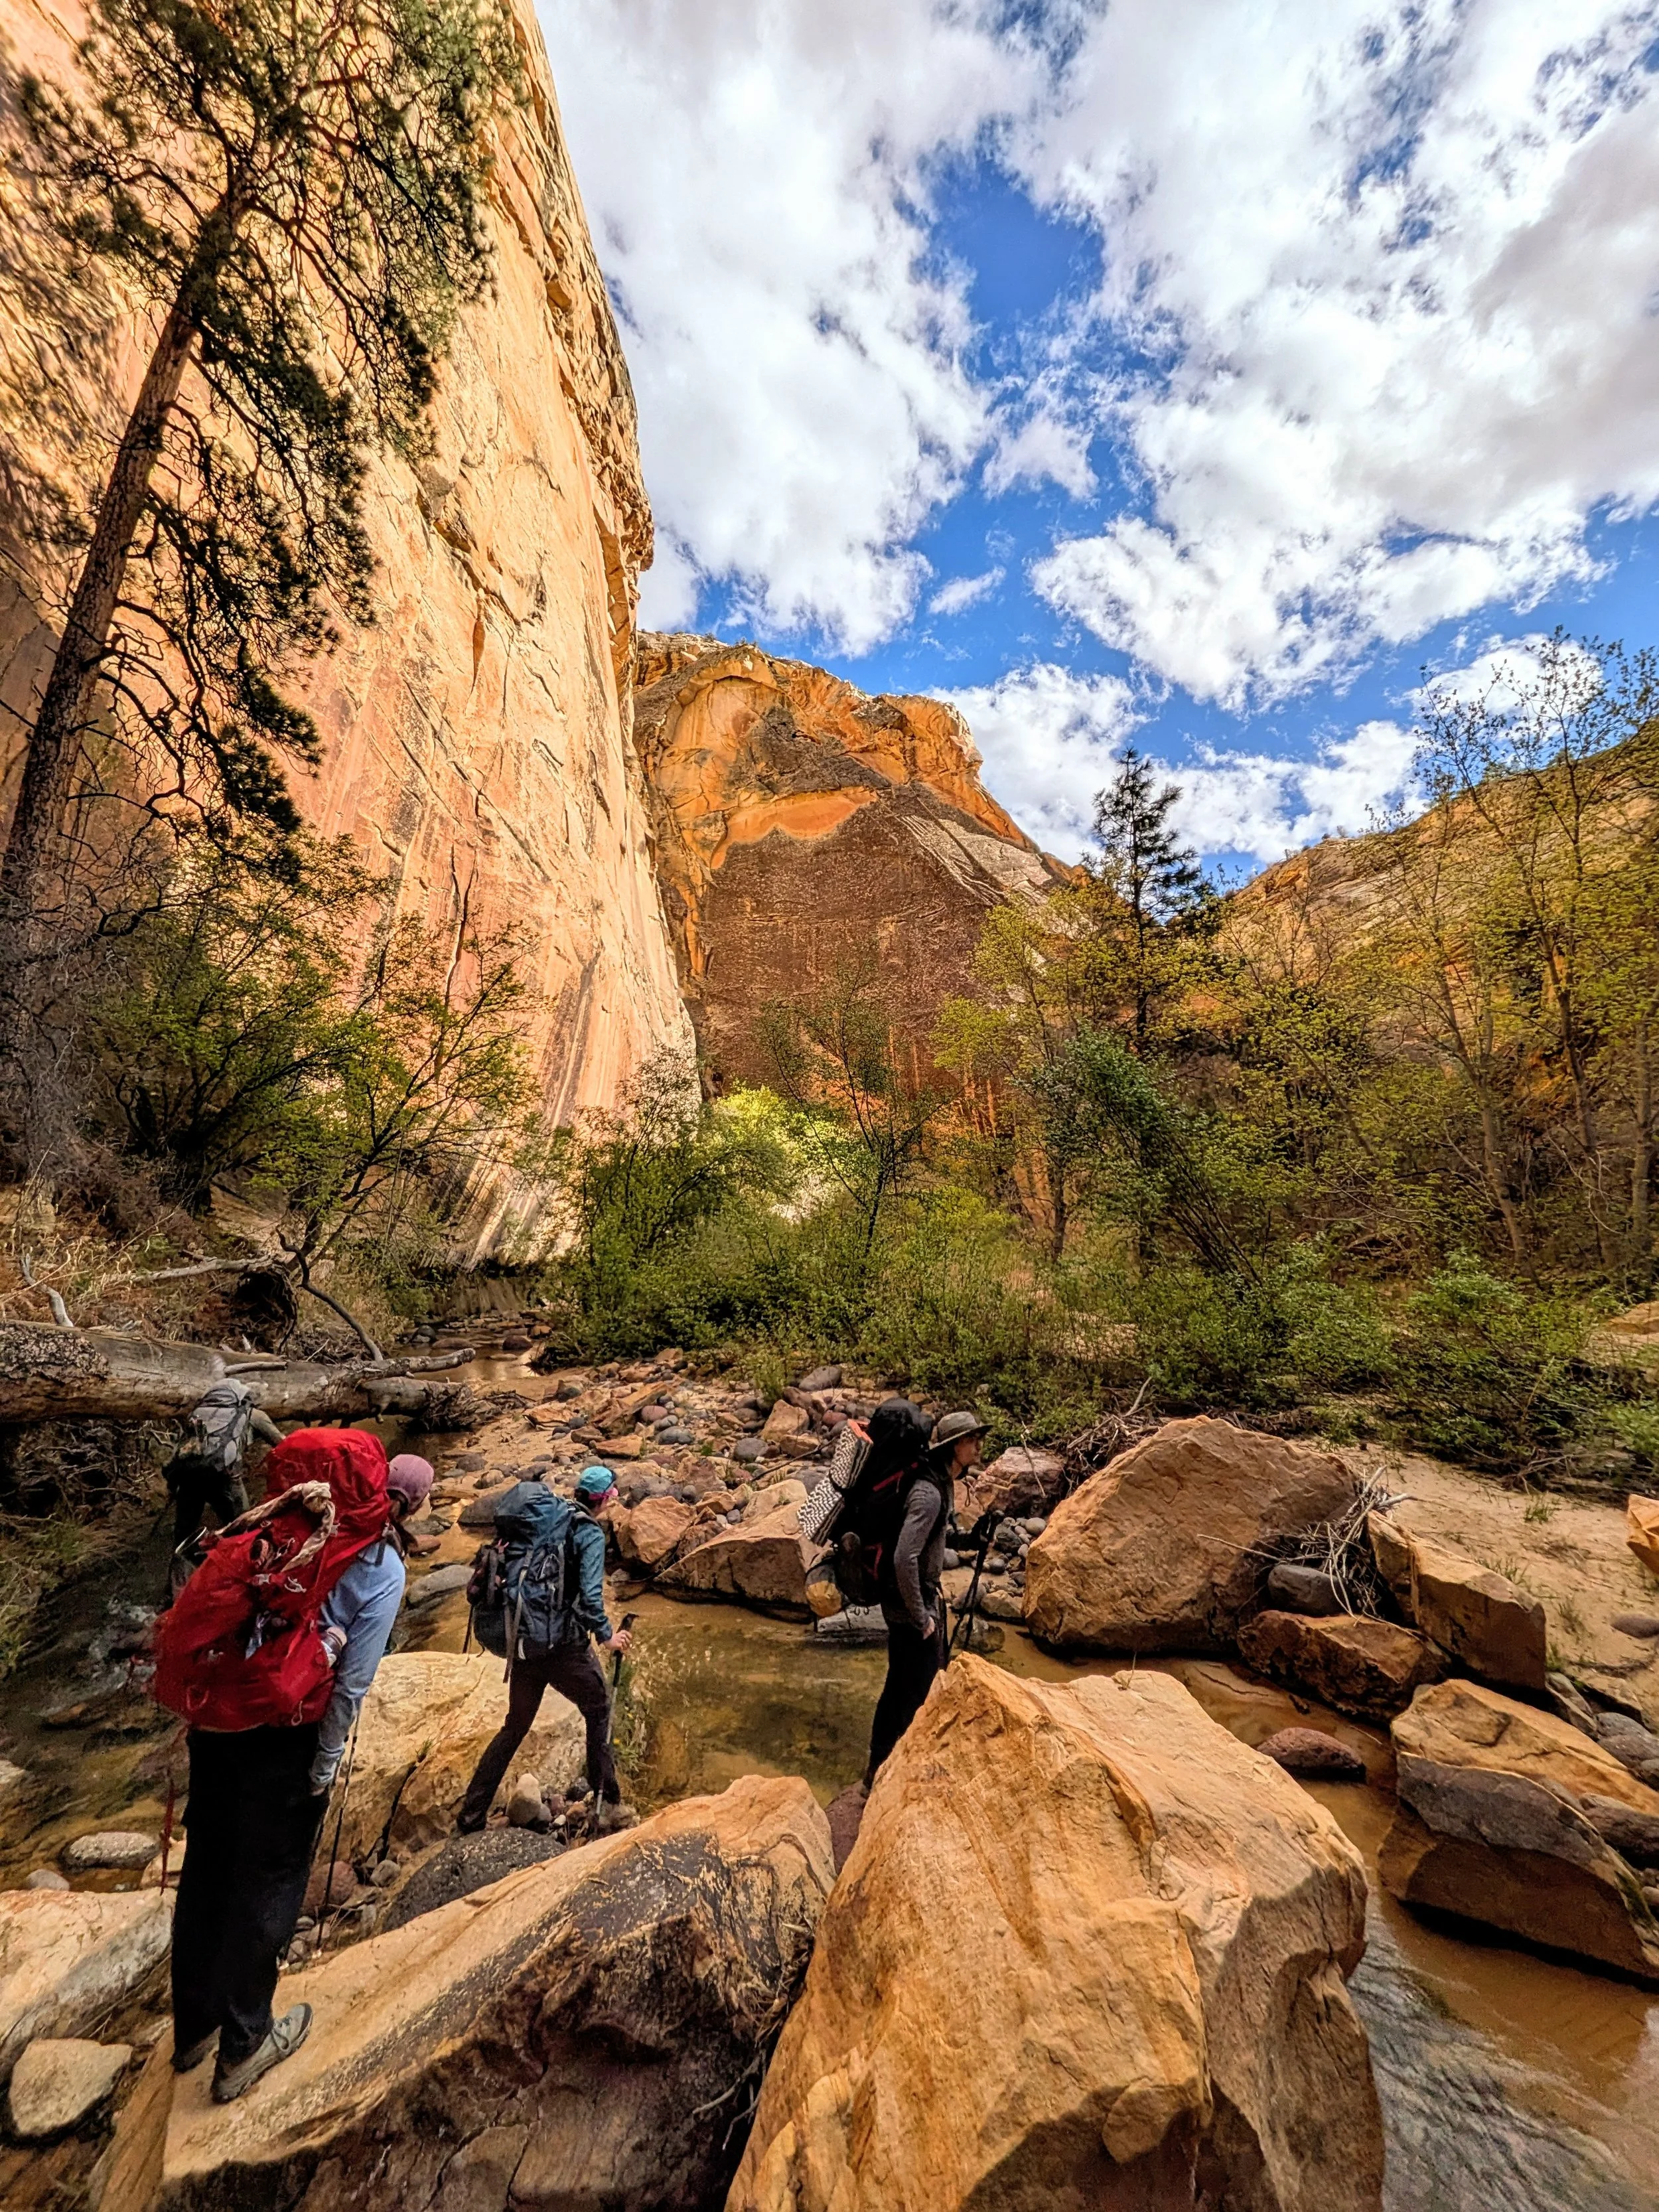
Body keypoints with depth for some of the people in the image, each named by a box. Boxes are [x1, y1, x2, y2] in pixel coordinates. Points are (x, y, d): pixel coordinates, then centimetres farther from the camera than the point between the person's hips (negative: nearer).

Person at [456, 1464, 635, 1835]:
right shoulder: (590, 1533, -12)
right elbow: (590, 1593, -20)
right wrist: (607, 1636, -7)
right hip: (565, 1644, -6)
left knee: (515, 1726, 22)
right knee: (599, 1711, 16)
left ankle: (471, 1818, 26)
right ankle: (606, 1806, 20)